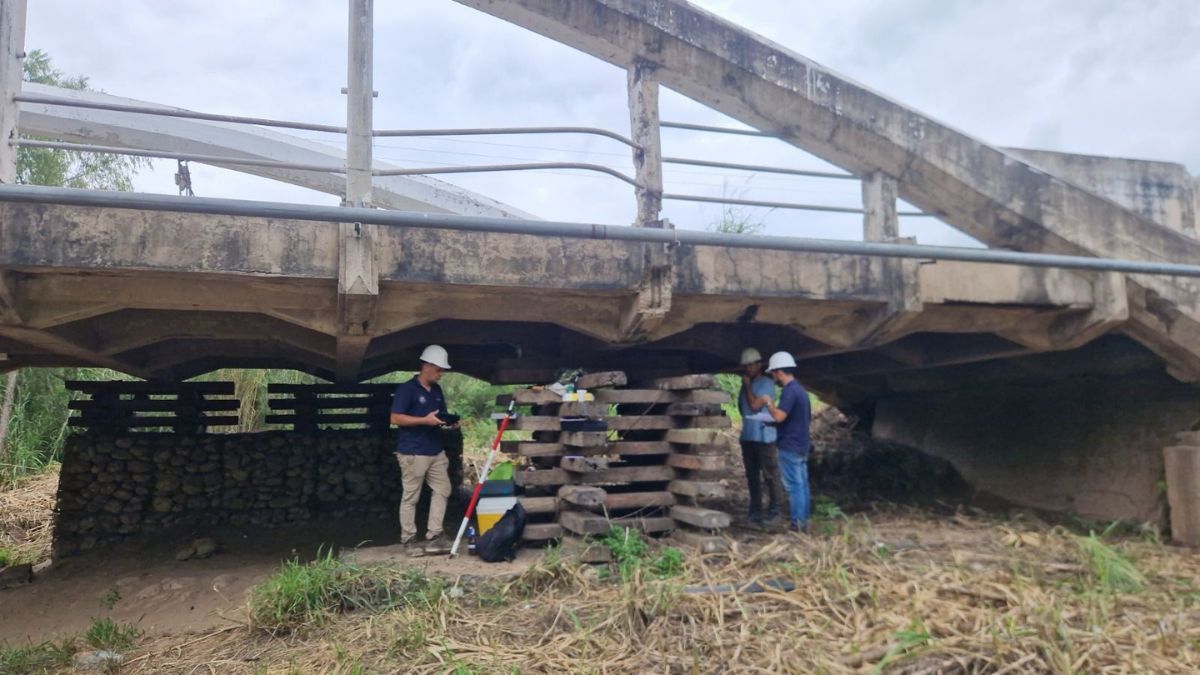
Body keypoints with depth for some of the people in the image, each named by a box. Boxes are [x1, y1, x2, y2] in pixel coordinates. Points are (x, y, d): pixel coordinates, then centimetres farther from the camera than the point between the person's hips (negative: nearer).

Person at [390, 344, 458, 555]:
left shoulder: (437, 390, 13)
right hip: (412, 453, -8)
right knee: (410, 497, 1)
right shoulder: (407, 389, -10)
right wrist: (425, 420, -21)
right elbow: (395, 418, -15)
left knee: (442, 490, 6)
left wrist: (448, 422, -1)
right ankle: (409, 540, 11)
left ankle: (433, 536, 12)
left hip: (435, 451, 8)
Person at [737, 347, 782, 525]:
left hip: (764, 436, -8)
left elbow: (755, 405, -18)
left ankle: (774, 511, 3)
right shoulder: (746, 385, 14)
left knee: (769, 475, -2)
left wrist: (747, 386, -10)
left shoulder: (766, 383, -8)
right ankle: (755, 510, 18)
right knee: (752, 475, 11)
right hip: (747, 436, 8)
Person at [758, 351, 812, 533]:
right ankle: (803, 522, 16)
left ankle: (796, 524, -2)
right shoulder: (800, 389, 14)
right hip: (802, 445, 10)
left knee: (794, 486, -5)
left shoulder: (789, 391, -17)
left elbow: (779, 416, -28)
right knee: (802, 485, 11)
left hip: (790, 446, -10)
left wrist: (768, 402, -10)